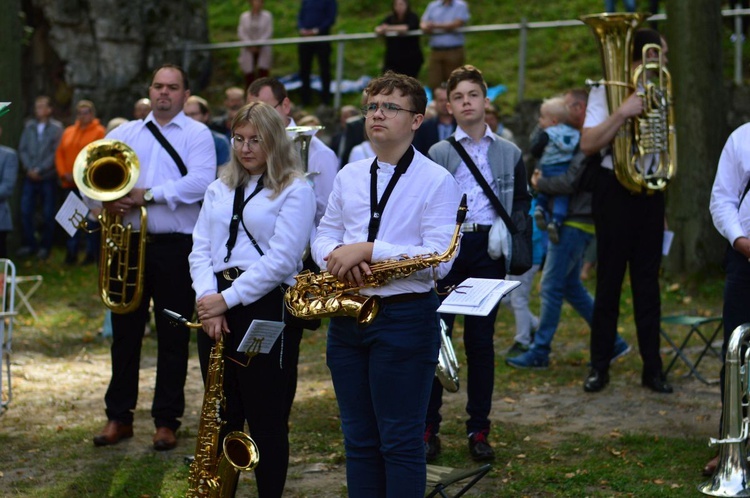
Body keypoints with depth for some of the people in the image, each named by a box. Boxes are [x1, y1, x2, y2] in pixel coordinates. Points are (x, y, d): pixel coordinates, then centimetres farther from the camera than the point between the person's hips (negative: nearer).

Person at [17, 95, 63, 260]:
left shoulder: (56, 128, -2)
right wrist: (28, 169, -7)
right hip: (30, 177, 3)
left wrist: (39, 170, -12)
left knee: (48, 214, 2)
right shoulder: (29, 126, 8)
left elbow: (56, 153, -8)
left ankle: (45, 246, 11)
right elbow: (22, 149, 7)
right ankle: (28, 244, 10)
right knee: (25, 211, 1)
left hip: (48, 177, -3)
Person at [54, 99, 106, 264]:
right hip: (70, 184, 5)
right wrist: (63, 173, 0)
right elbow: (59, 154, 14)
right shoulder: (68, 132, 17)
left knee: (91, 219, -3)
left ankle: (92, 254, 3)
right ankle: (71, 254, 11)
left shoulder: (99, 131, -2)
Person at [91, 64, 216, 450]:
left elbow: (200, 182, -14)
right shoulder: (125, 132, 15)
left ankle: (167, 421, 11)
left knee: (173, 336, 2)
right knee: (124, 331, 8)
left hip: (174, 246, -3)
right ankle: (118, 416, 17)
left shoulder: (197, 134, 1)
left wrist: (149, 195, -18)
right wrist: (106, 197, -11)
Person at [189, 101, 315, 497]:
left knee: (266, 418, 0)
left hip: (266, 308, -6)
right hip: (215, 307, 6)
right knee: (222, 416, 11)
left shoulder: (295, 192, -4)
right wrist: (207, 298, -9)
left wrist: (227, 299, -15)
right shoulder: (219, 190, 15)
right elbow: (200, 249, 8)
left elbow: (281, 261, -13)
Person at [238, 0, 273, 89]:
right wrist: (250, 45, -11)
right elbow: (241, 33, 1)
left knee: (263, 72, -12)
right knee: (249, 74, -2)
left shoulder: (267, 16, 2)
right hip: (248, 50, 1)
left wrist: (258, 45, -13)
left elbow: (268, 33, -3)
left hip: (263, 49, -1)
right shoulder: (244, 16, 6)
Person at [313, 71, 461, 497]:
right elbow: (324, 236, 15)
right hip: (348, 315, 6)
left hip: (405, 317, -6)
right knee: (359, 440, 12)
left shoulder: (437, 181, -7)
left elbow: (439, 259, -16)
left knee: (401, 442, 0)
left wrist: (369, 249, -21)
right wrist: (337, 255, -9)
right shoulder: (349, 175, 13)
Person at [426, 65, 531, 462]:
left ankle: (478, 430, 13)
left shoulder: (509, 153, 12)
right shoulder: (437, 153, 8)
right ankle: (428, 429, 5)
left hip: (487, 250, 1)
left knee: (481, 341, 5)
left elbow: (522, 201, 14)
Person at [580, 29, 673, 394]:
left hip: (650, 192, 5)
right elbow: (588, 144, -17)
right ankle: (600, 366, 9)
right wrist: (622, 113, -25)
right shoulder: (606, 91, -5)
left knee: (647, 282, 6)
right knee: (609, 282, 1)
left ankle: (652, 368, 10)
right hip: (616, 190, -5)